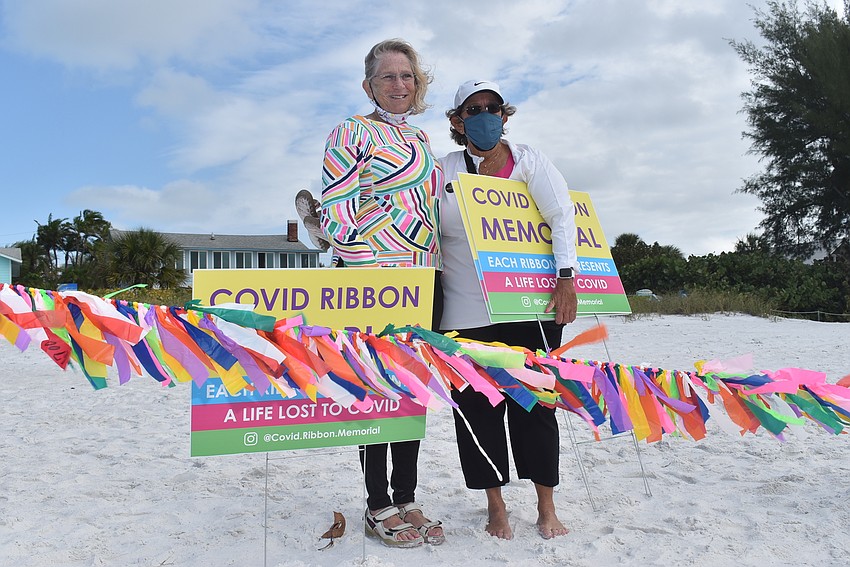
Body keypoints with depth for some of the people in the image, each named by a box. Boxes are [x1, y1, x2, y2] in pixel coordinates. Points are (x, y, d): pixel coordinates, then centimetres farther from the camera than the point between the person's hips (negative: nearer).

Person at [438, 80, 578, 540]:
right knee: (478, 406, 4)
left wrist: (566, 279, -13)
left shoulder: (527, 160, 6)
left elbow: (561, 215, -2)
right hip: (466, 311, 1)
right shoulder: (444, 170, 7)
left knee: (534, 403, 4)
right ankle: (495, 506, 21)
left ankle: (546, 507, 21)